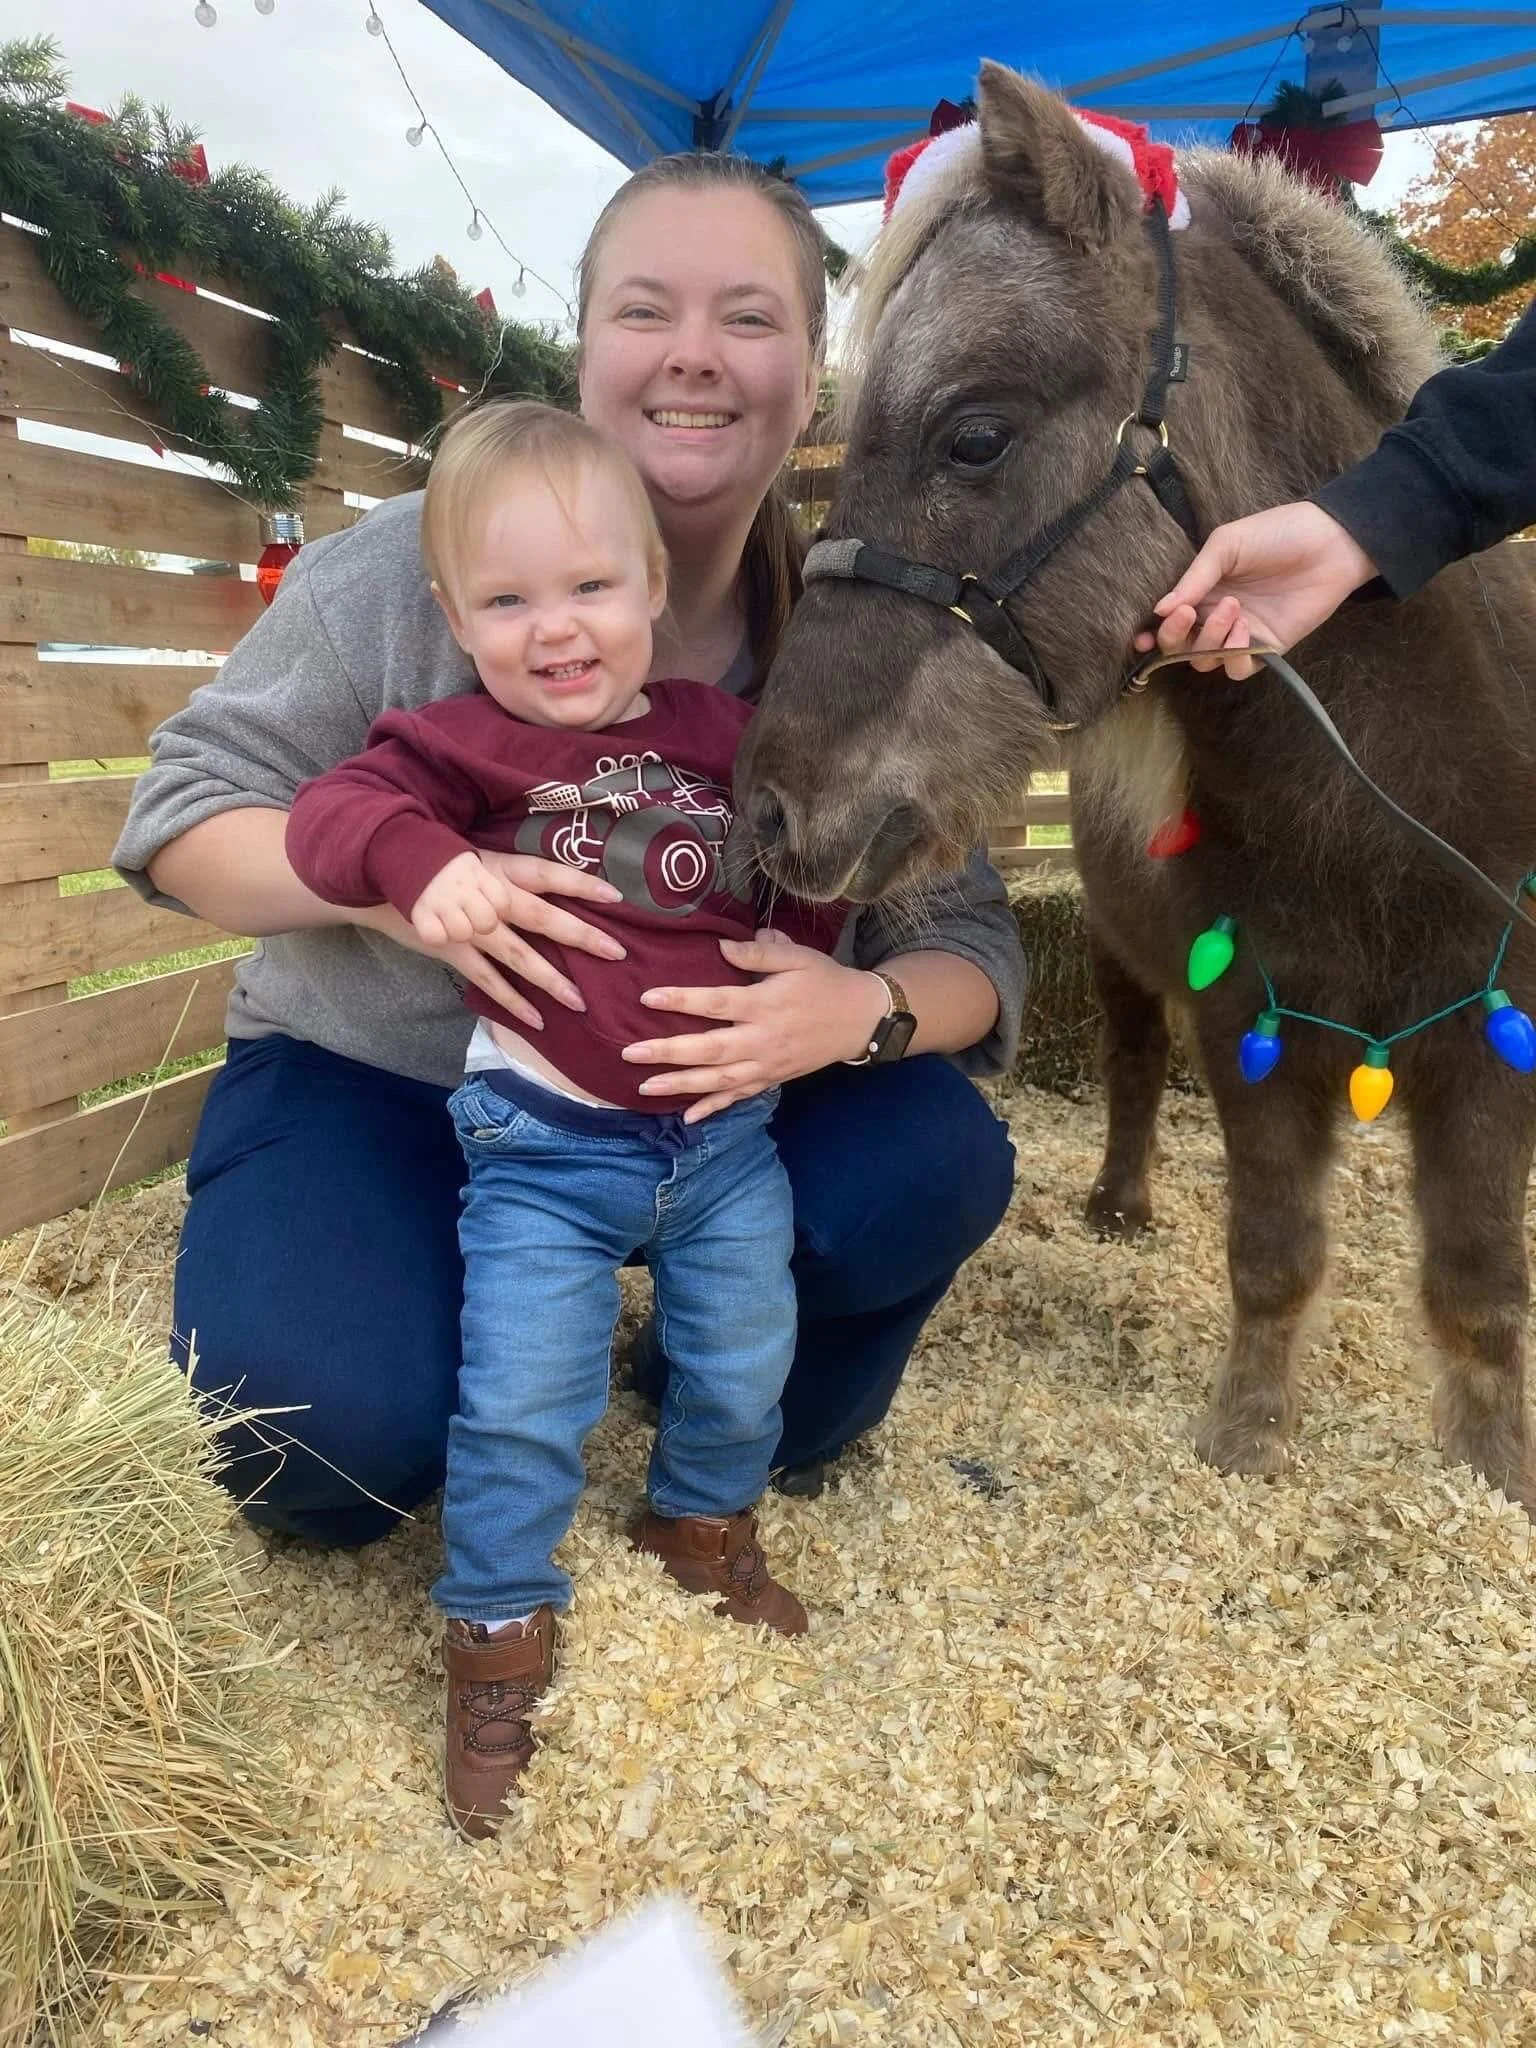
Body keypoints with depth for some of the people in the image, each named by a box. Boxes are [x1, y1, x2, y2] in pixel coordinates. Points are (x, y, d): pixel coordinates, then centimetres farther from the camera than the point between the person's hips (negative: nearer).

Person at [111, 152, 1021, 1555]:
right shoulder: (408, 567, -17)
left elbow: (972, 943, -10)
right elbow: (184, 816, -10)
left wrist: (865, 1009, -35)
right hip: (370, 1084, -2)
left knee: (935, 1163, -21)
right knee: (344, 1412, -28)